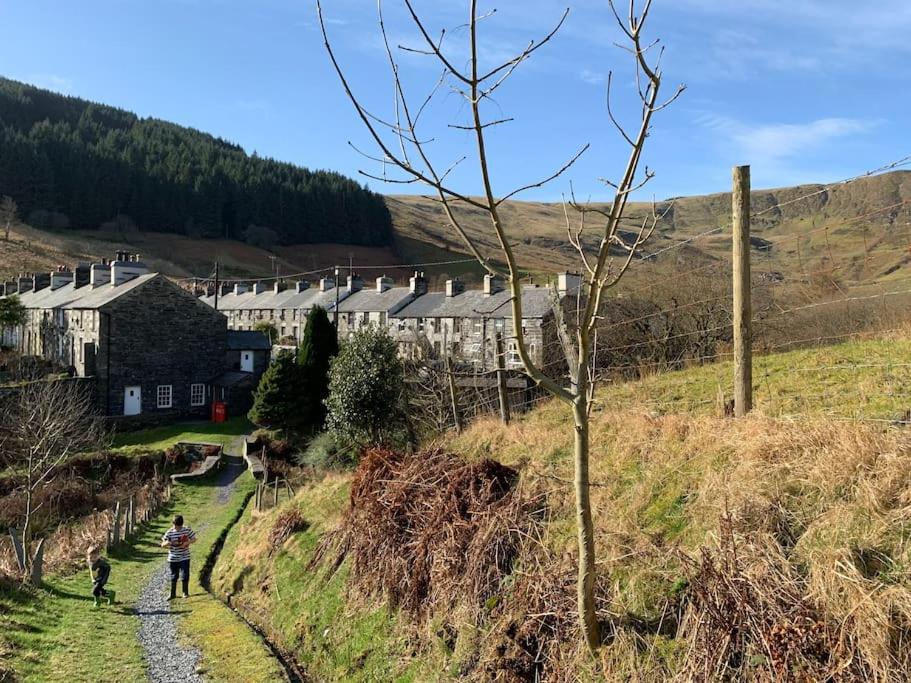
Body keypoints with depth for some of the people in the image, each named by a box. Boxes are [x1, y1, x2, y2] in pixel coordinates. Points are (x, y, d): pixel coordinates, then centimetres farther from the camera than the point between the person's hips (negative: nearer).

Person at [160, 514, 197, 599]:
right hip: (173, 558, 1)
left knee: (185, 575, 1)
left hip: (184, 557, -1)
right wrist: (166, 543, -29)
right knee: (174, 576, 11)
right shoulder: (169, 532, -7)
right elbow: (162, 545, -5)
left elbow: (194, 539, 2)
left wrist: (187, 543, -17)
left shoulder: (187, 530, -6)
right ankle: (173, 594, 24)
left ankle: (185, 592, 18)